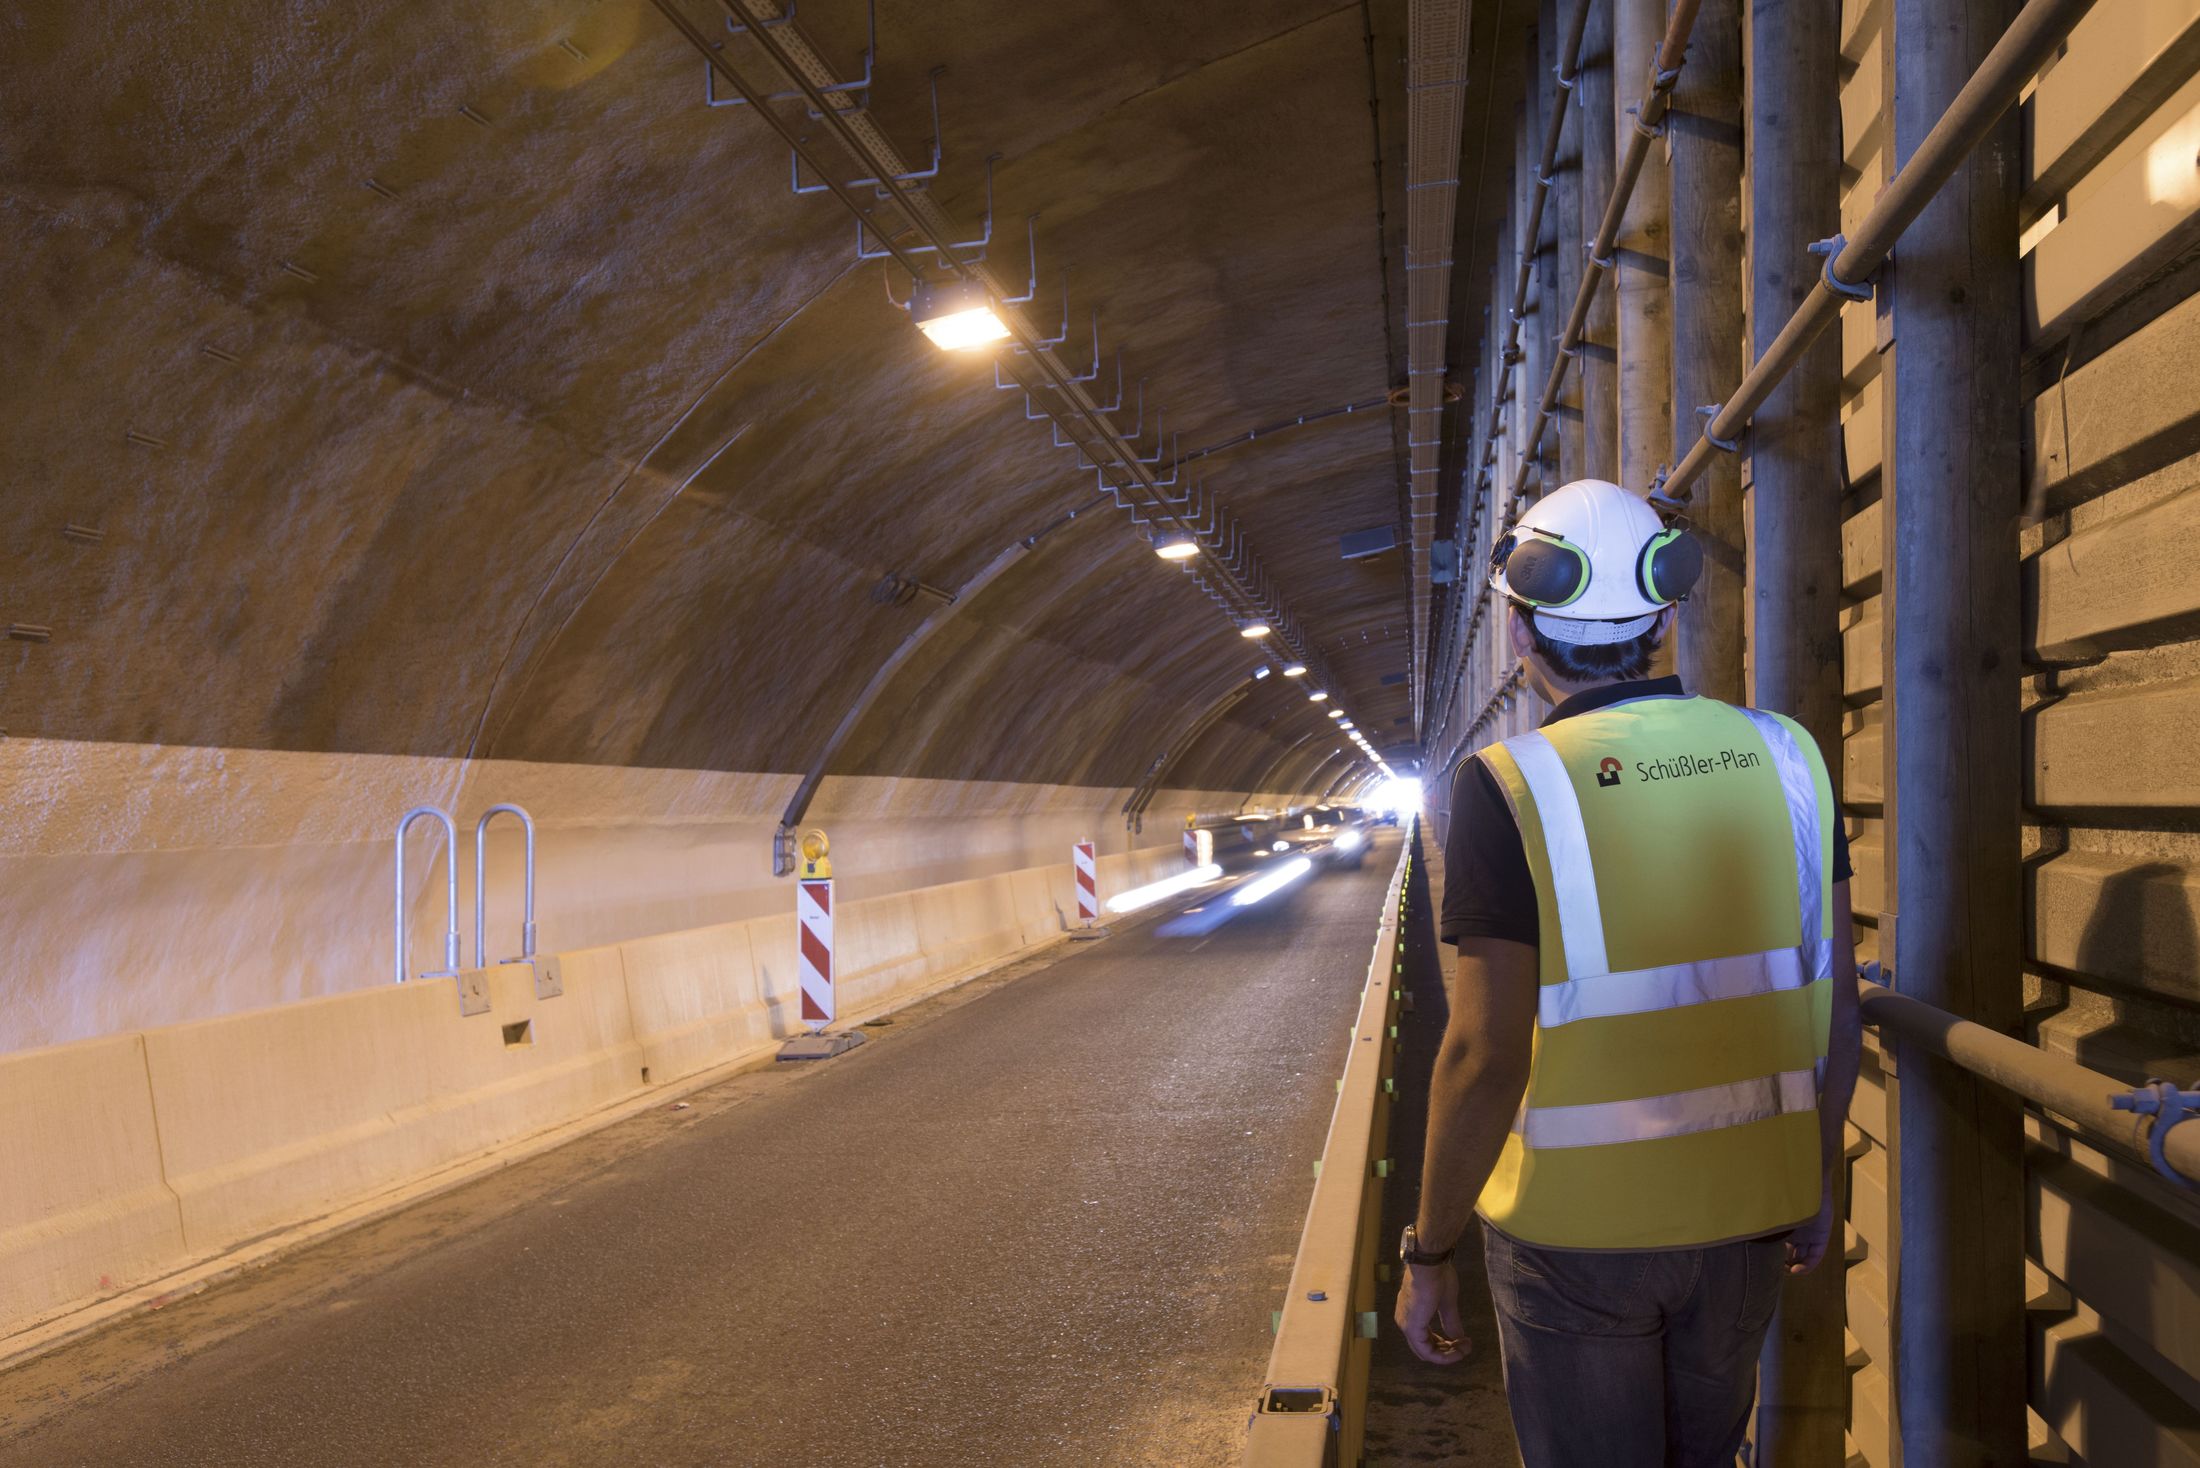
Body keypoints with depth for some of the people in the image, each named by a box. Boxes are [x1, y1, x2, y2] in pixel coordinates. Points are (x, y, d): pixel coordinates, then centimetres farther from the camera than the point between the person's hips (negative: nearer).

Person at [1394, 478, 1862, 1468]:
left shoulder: (1510, 787, -17)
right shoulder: (1783, 758, -2)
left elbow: (1487, 1057, -19)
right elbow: (1836, 1009, 3)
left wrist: (1428, 1252, -7)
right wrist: (1817, 1179, 17)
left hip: (1577, 1229, -4)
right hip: (1745, 1216, 4)